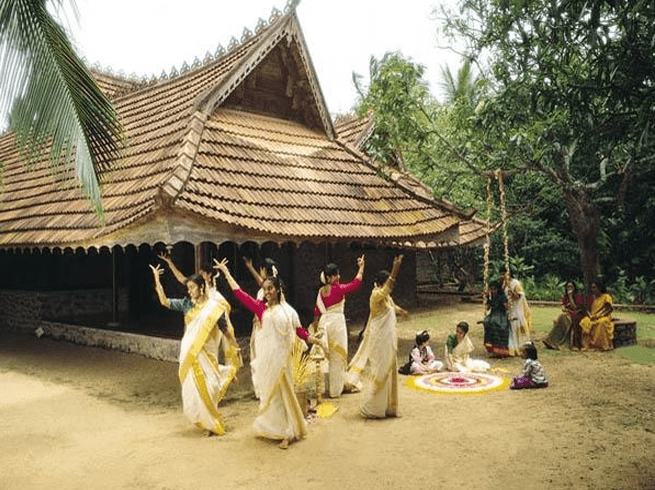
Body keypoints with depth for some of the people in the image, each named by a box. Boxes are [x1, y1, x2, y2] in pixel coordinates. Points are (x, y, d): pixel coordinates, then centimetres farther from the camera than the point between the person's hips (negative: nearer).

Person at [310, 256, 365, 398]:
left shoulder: (321, 291, 5)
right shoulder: (338, 289, -13)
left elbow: (317, 310, 12)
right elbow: (355, 283, -11)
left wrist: (315, 324, 22)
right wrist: (361, 268, -2)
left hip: (324, 322, 6)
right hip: (337, 322, -6)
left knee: (325, 355, 14)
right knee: (337, 356, 2)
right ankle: (334, 390, 6)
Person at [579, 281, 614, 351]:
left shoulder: (606, 296, 3)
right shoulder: (592, 297, 17)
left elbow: (609, 309, -6)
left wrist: (599, 315, -19)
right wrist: (590, 315, -9)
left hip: (604, 317, -4)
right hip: (592, 317, 4)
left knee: (601, 323, -40)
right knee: (584, 322, -28)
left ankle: (604, 346, -34)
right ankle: (586, 345, -28)